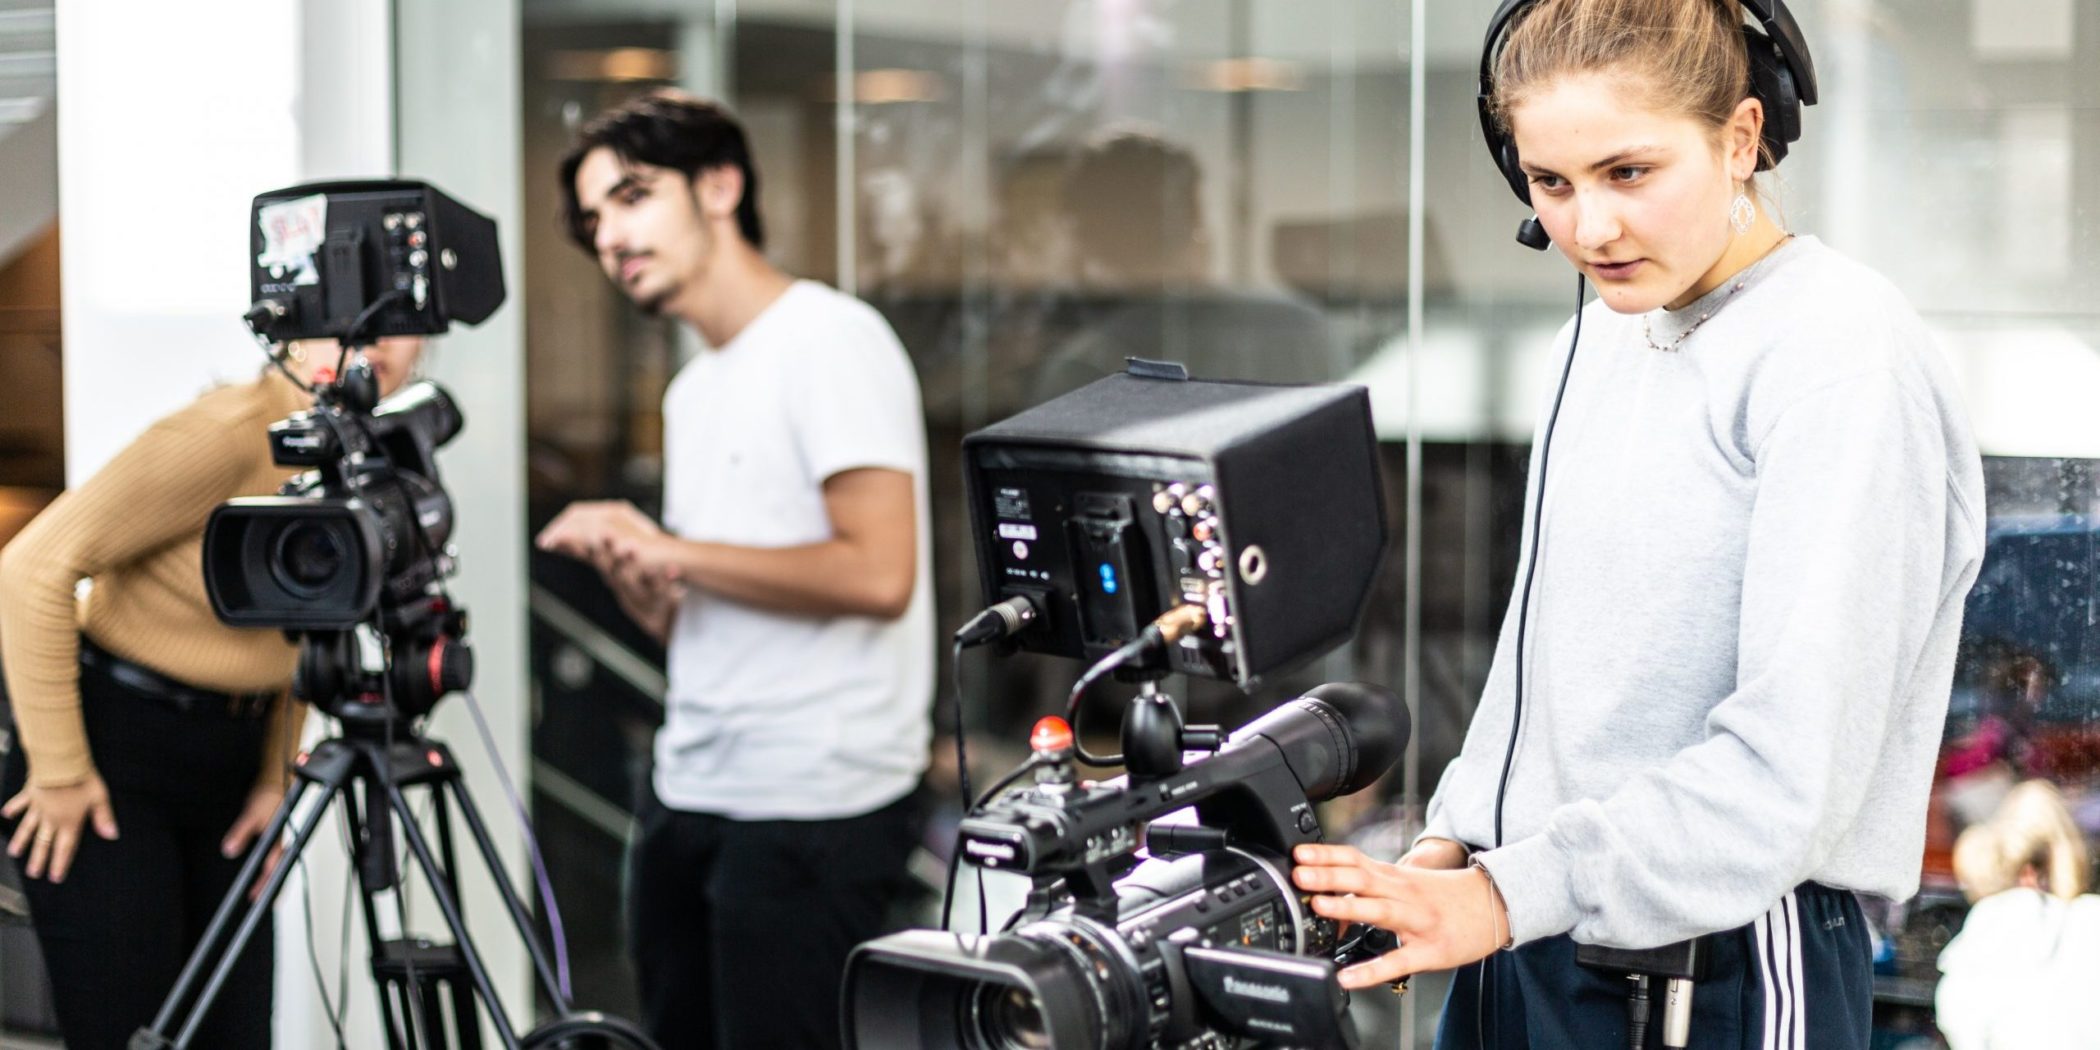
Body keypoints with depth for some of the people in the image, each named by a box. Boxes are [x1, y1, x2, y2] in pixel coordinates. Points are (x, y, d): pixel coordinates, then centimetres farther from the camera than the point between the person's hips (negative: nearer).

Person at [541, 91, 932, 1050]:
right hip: (687, 790, 9)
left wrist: (671, 549, -13)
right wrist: (631, 575, 0)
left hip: (813, 811, -9)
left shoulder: (830, 341, -9)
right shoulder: (695, 389, 19)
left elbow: (877, 574, -20)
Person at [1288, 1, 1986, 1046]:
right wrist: (1460, 834, 8)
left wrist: (1513, 896, -23)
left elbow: (1796, 754, -22)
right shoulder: (1601, 336, 10)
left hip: (1729, 959, -7)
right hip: (1524, 929, 7)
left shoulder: (1846, 360, -16)